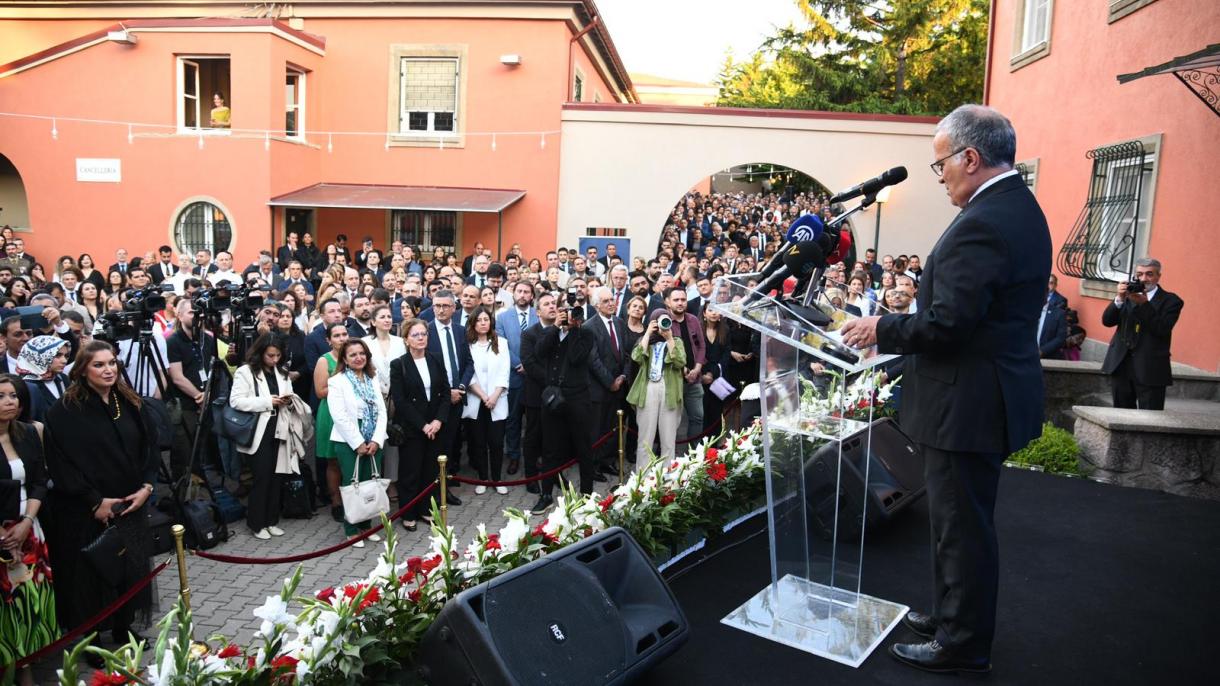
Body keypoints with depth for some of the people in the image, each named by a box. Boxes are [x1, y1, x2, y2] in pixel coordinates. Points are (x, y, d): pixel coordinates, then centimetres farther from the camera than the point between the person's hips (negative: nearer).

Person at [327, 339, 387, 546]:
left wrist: (376, 440, -6)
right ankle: (352, 531, 12)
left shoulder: (373, 379, 12)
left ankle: (366, 525, 20)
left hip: (373, 443, 5)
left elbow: (381, 411, 6)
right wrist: (358, 443, -14)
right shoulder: (337, 381, -4)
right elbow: (339, 416, -12)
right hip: (349, 442, -4)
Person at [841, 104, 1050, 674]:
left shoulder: (981, 224, -22)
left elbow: (945, 324, -26)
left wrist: (881, 329, -11)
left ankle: (963, 645, 21)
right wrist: (896, 325, 14)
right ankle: (953, 615, 39)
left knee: (962, 527, 4)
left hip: (968, 402, -11)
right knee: (961, 520, 22)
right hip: (993, 394, 11)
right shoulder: (1021, 208, 11)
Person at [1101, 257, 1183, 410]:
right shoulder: (1128, 295, 12)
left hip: (1150, 370, -4)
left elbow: (1163, 329, -14)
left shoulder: (1171, 301, 0)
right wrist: (1119, 299, -13)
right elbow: (1107, 321, 2)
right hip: (1121, 366, 4)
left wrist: (1144, 304, -22)